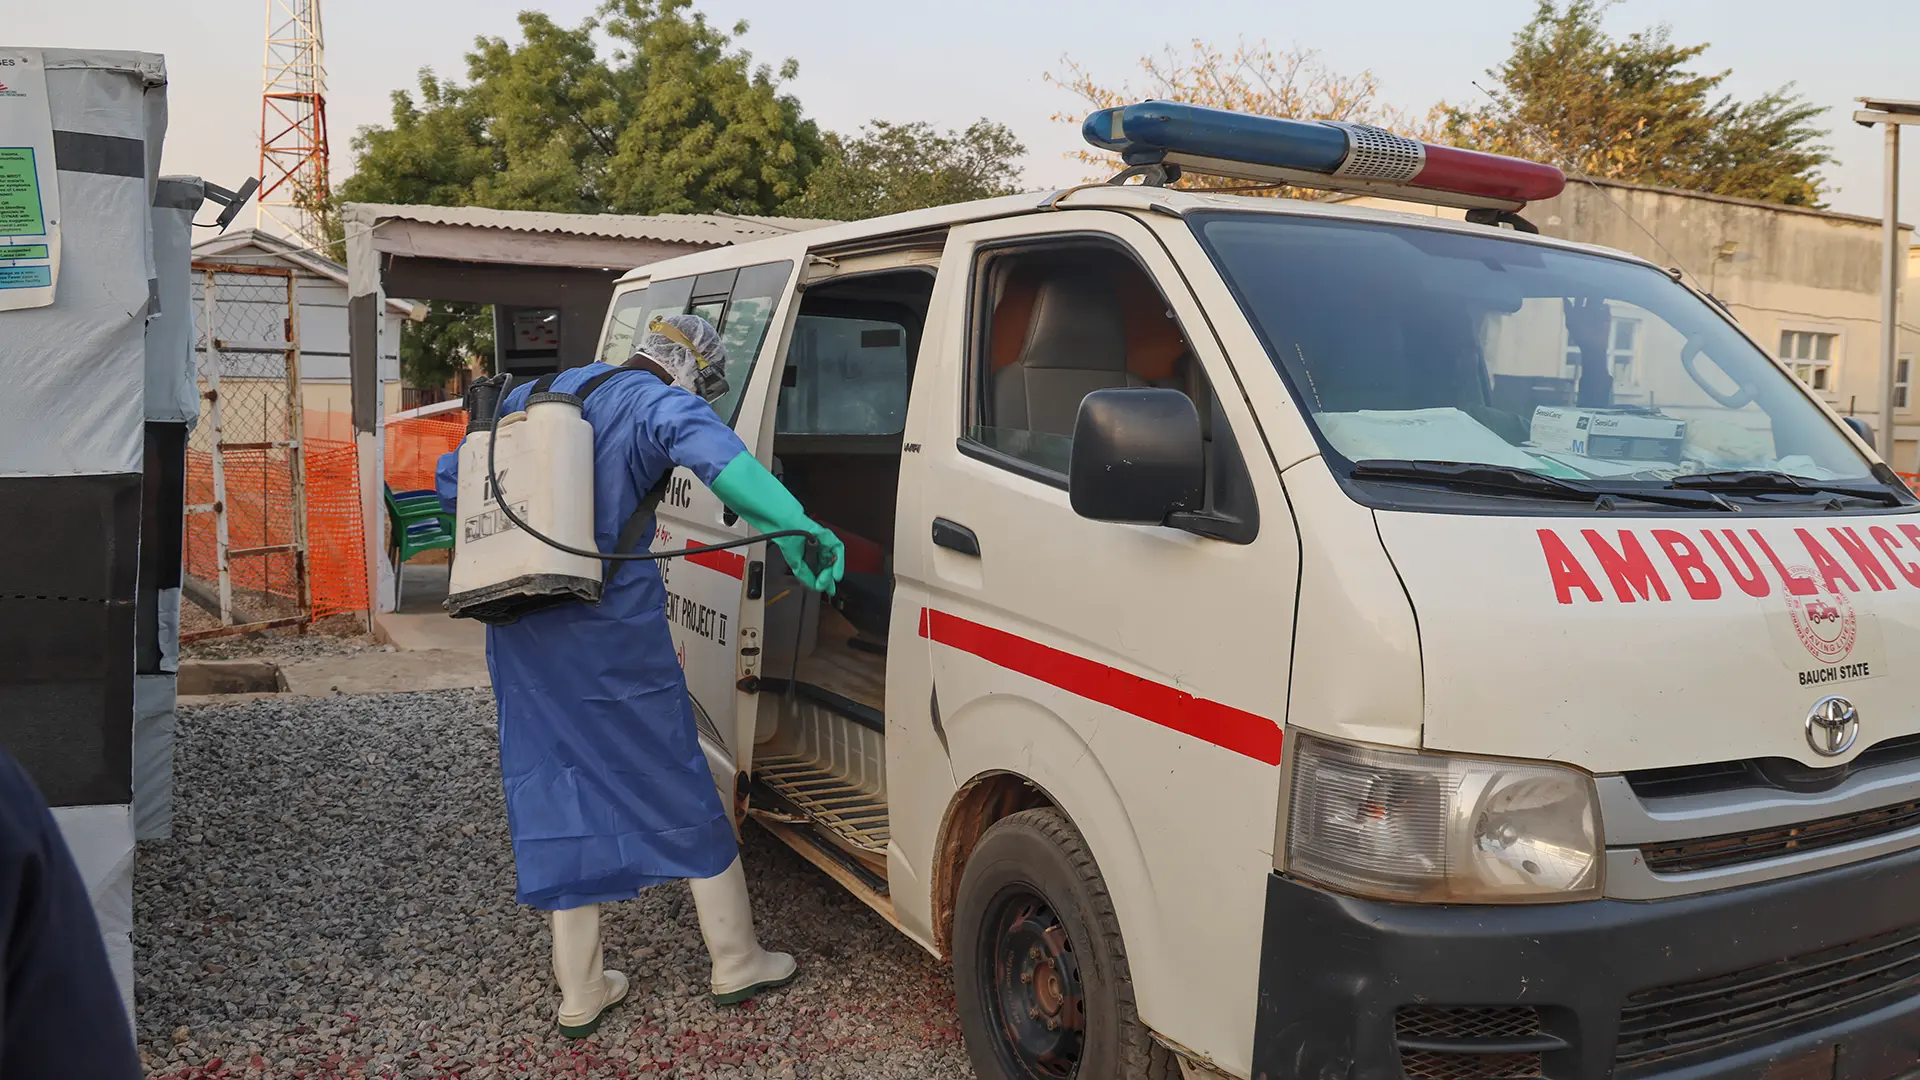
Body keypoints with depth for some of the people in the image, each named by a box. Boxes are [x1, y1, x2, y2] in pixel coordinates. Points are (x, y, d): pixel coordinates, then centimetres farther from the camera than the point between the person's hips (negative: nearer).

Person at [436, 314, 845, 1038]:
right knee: (677, 789, 8)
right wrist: (794, 528, -39)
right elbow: (710, 449, -29)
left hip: (522, 636, 6)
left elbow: (453, 478, 24)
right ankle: (736, 962, 20)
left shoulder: (536, 396, 18)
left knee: (561, 798, 13)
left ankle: (579, 991, 19)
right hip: (614, 631, -6)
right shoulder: (657, 404, -6)